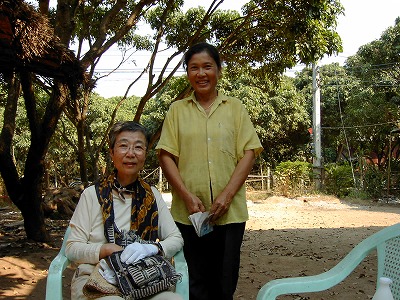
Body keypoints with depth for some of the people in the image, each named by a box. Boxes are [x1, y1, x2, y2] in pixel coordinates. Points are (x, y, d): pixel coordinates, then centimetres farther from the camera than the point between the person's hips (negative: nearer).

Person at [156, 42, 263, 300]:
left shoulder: (235, 107, 9)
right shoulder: (177, 110, 10)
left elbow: (249, 153, 2)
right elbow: (166, 155, 3)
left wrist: (227, 195, -10)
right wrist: (188, 196, -10)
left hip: (230, 212, 0)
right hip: (188, 212, 0)